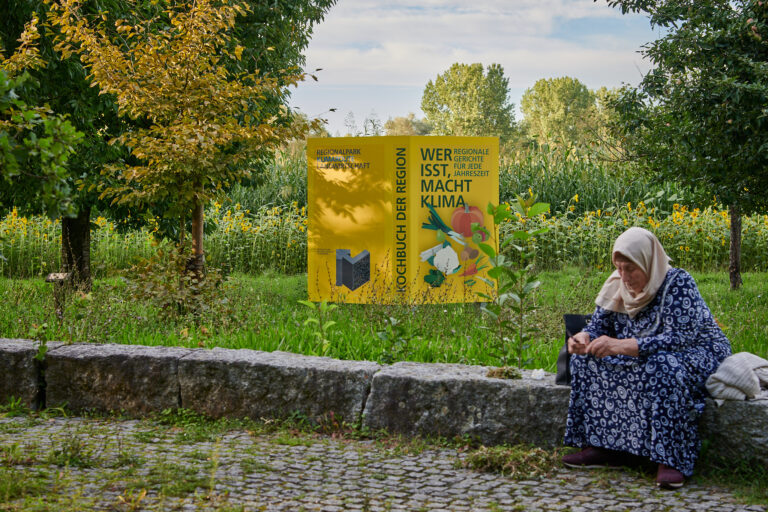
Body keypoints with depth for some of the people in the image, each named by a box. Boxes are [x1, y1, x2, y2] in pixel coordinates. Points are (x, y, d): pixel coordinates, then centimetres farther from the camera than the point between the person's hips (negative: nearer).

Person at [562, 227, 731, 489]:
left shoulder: (678, 283, -22)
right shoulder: (617, 286, -1)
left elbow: (681, 338, -31)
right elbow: (598, 326, 6)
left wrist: (620, 345, -38)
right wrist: (582, 339, -21)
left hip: (699, 357, -7)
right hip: (643, 358, 7)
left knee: (664, 365, -40)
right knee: (586, 359, -9)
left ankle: (672, 461, -32)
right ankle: (604, 446, -9)